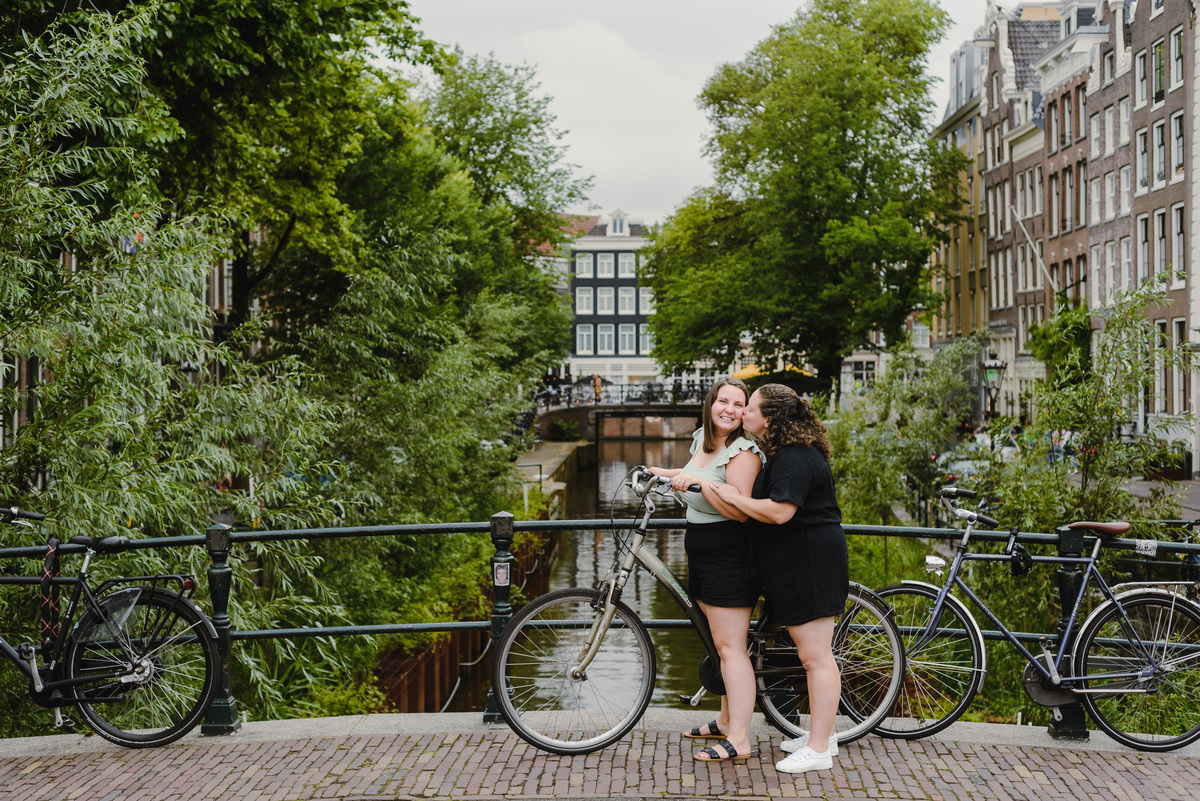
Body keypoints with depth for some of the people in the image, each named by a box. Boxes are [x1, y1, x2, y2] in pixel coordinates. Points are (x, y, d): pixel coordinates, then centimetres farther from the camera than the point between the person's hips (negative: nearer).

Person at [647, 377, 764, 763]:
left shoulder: (744, 451, -16)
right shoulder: (702, 438, 12)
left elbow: (740, 510, -25)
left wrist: (700, 482, -30)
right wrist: (666, 474, 27)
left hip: (729, 557, -9)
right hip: (703, 556, 9)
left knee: (731, 647, -7)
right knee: (722, 643, 18)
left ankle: (738, 740, -4)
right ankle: (727, 720, 30)